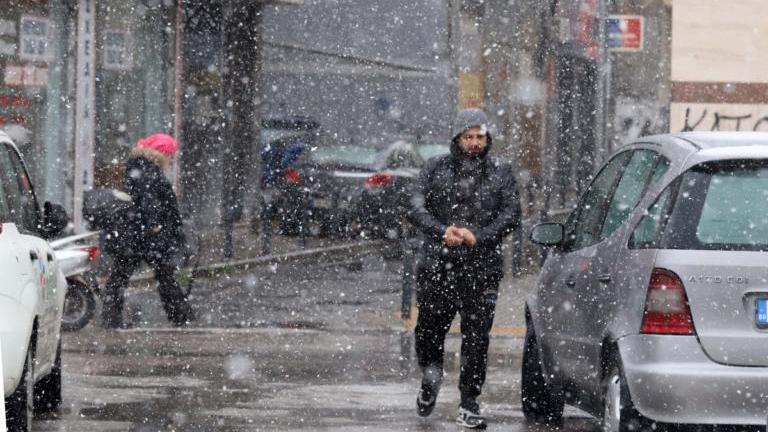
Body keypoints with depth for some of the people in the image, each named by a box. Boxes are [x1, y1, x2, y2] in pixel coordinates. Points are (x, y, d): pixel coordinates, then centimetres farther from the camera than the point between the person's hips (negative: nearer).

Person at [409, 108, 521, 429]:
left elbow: (511, 215, 0)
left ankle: (469, 405, 2)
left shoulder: (500, 173, 9)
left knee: (476, 339, -4)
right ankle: (431, 378, 37)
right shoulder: (436, 168, 8)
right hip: (437, 266, 1)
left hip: (481, 269, -1)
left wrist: (477, 236, -14)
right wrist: (442, 231, -19)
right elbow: (416, 207, -2)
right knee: (428, 331, 6)